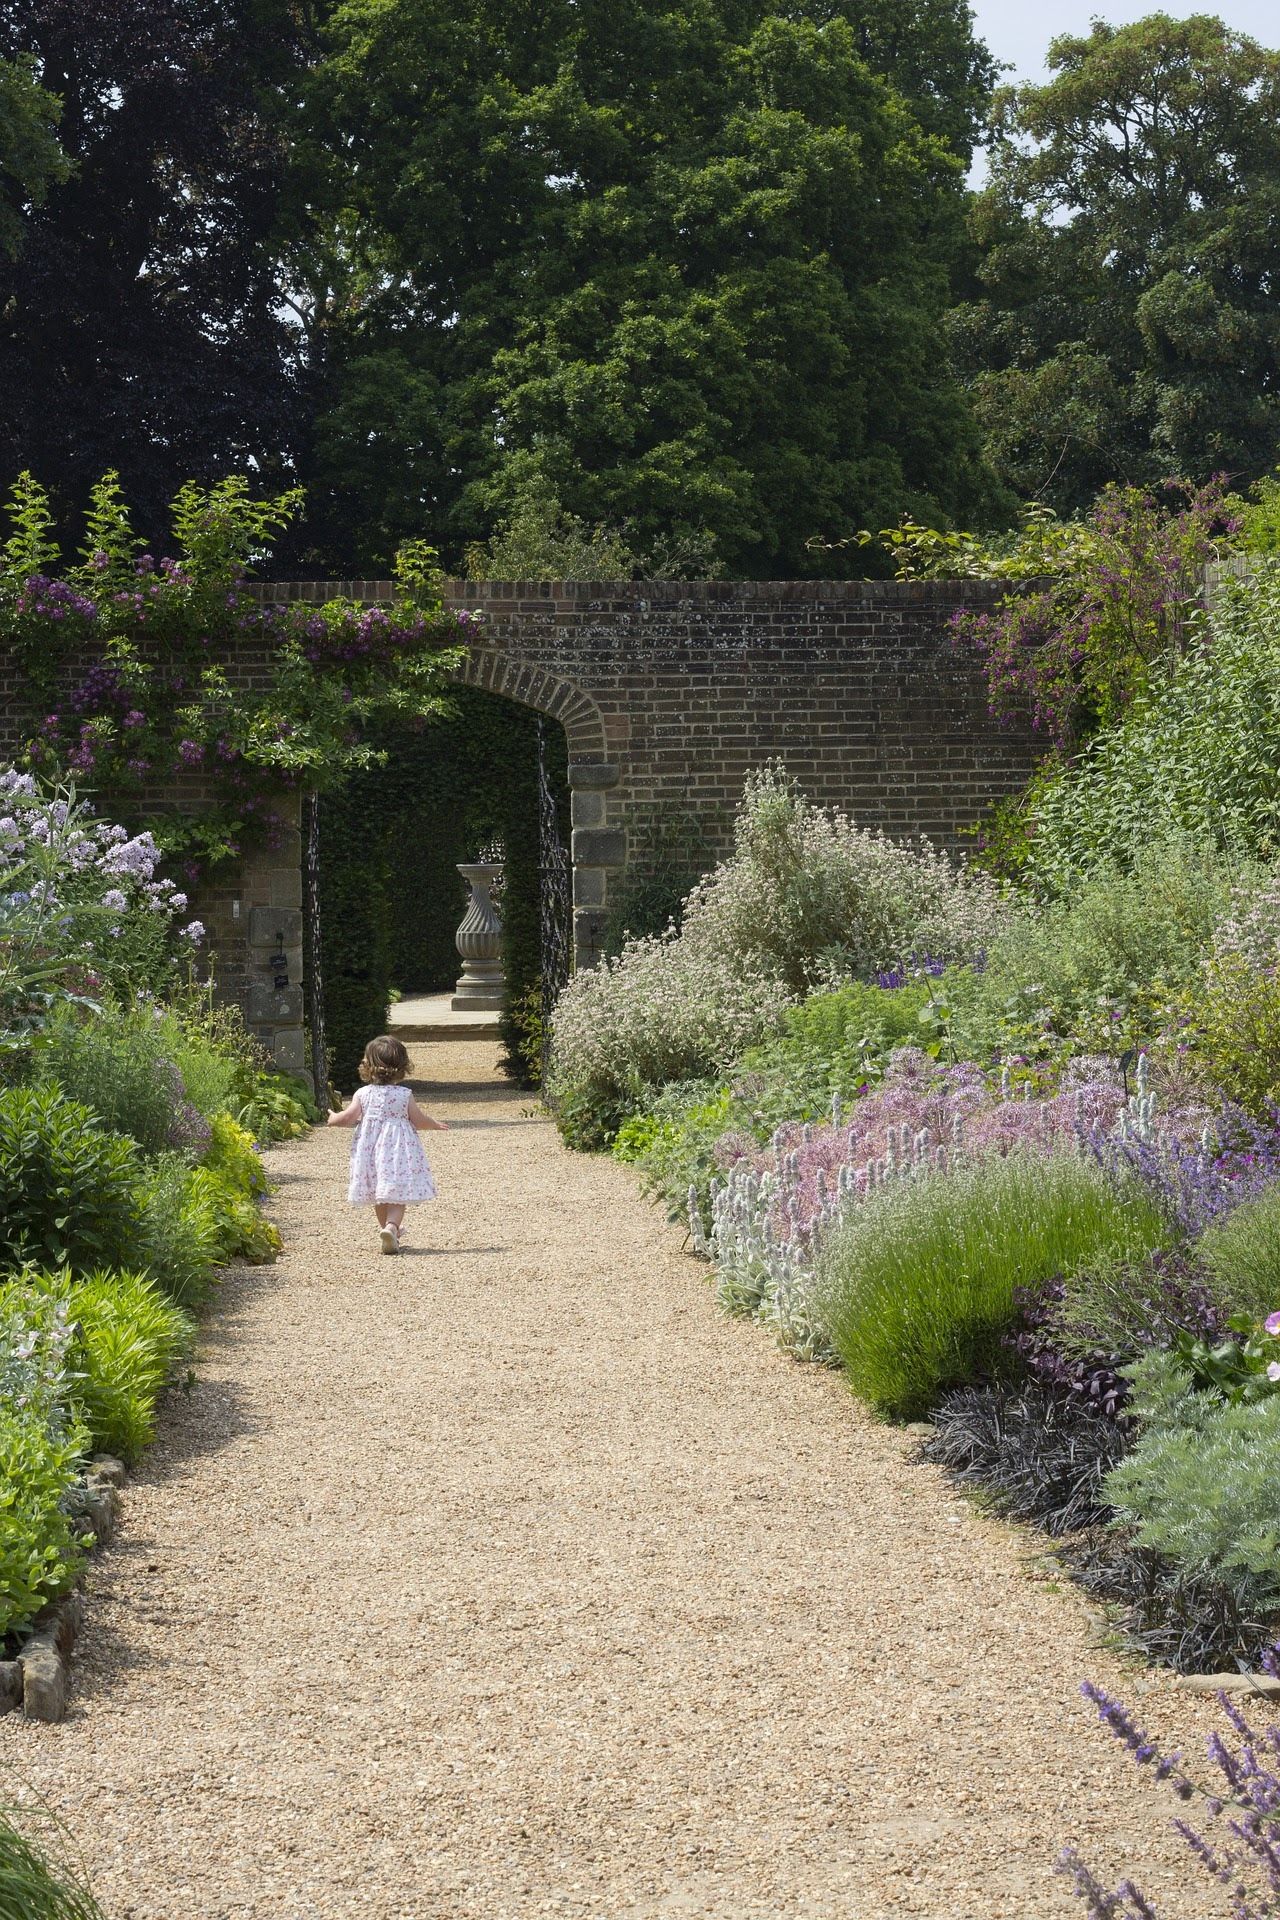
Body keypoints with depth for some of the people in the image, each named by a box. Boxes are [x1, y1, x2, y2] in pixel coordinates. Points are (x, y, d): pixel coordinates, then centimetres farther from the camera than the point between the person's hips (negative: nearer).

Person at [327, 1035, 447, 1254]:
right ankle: (392, 1226, -29)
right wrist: (436, 1125, 18)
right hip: (398, 1149, -3)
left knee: (380, 1196, 19)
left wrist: (333, 1118, 15)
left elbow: (349, 1117, -7)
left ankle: (386, 1228, 32)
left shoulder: (363, 1094, -2)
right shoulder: (404, 1095, -5)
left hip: (370, 1148, 3)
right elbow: (419, 1121, -2)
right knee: (397, 1197, -6)